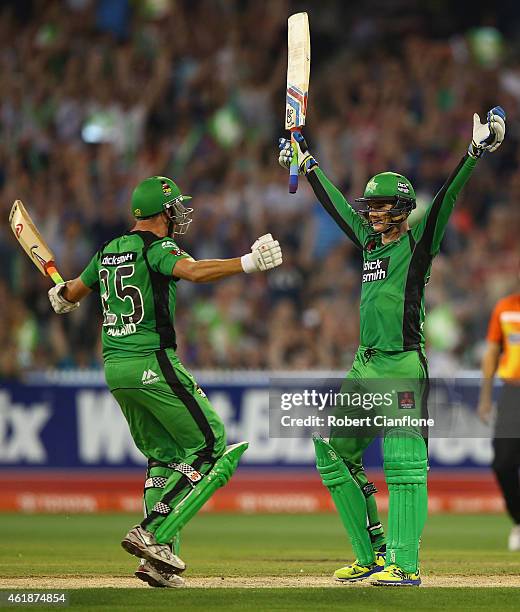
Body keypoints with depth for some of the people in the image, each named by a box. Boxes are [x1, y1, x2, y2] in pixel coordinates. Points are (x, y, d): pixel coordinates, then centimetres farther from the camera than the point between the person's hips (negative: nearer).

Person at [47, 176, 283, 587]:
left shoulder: (108, 252, 14)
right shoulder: (157, 249, -9)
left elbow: (70, 295, 27)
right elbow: (195, 271, -29)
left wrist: (62, 295, 51)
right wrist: (249, 263, -37)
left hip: (114, 368, 8)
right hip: (153, 364, -8)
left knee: (164, 455, 16)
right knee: (209, 444, -1)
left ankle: (158, 557, 6)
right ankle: (154, 534, -12)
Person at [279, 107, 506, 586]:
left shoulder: (417, 243, -3)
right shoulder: (371, 240, 16)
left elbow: (445, 200, -15)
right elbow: (336, 205, 28)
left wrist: (476, 151, -27)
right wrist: (305, 162, 36)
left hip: (403, 367, -9)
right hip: (365, 367, 9)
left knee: (403, 463, -13)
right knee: (333, 452, 10)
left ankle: (405, 564, -16)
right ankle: (371, 554, 15)